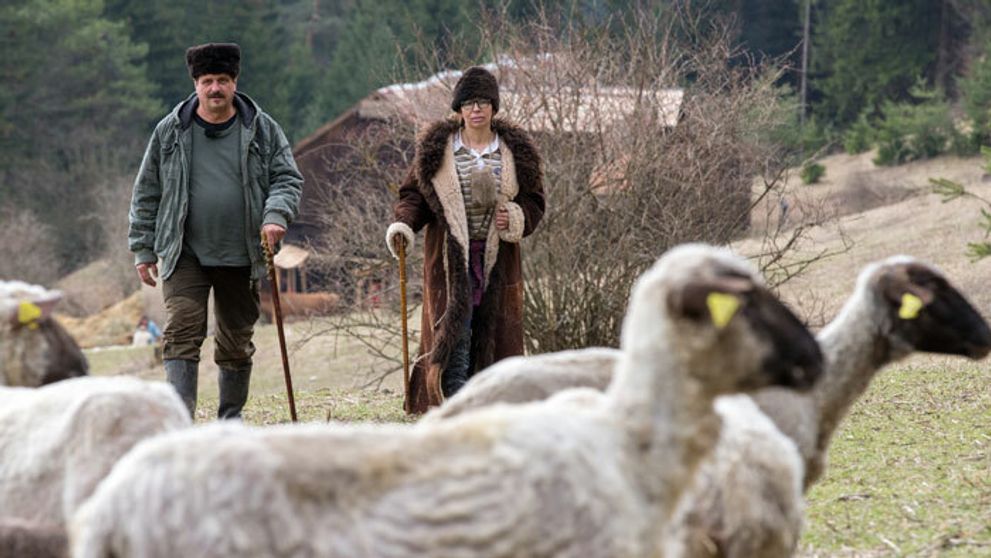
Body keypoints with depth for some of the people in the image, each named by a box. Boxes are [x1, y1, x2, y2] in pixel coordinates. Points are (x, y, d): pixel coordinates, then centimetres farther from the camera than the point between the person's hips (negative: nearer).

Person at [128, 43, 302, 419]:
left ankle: (231, 419, 24)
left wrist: (276, 215, -17)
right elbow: (147, 193, 8)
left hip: (241, 257, 1)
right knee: (182, 334, -15)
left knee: (237, 342, 10)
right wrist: (143, 249, 5)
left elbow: (288, 178, 4)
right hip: (185, 256, -1)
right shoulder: (171, 132, 3)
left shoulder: (263, 130, 4)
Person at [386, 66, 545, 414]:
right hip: (450, 255, -2)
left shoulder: (516, 151, 8)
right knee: (453, 332, -12)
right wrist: (403, 225, -12)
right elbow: (414, 193, 7)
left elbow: (534, 202, 12)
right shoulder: (436, 149, 4)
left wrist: (514, 218, -9)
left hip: (496, 257, 2)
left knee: (491, 334, 2)